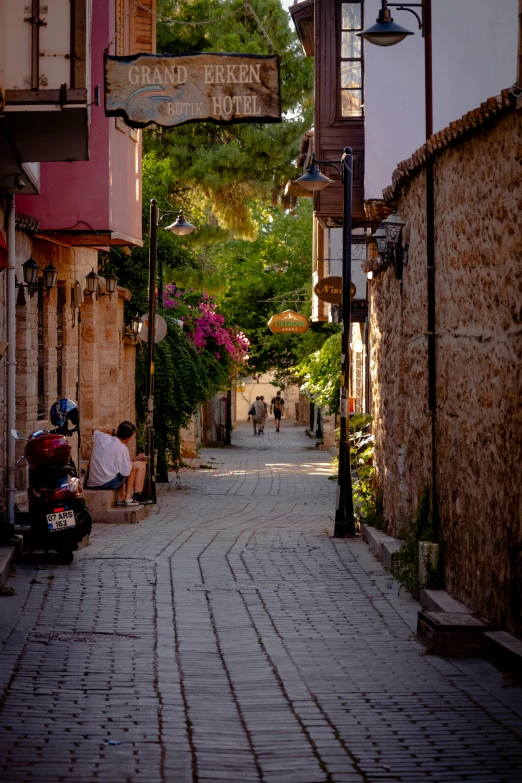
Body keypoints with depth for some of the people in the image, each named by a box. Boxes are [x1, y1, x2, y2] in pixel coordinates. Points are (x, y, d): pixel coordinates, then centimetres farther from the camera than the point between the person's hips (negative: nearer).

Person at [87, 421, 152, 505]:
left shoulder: (101, 437, 0)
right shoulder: (122, 449, -16)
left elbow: (95, 431, 27)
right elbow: (126, 473, -11)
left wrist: (113, 431, 17)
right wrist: (133, 460, 8)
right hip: (108, 483, -7)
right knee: (140, 464, 3)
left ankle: (121, 498, 26)